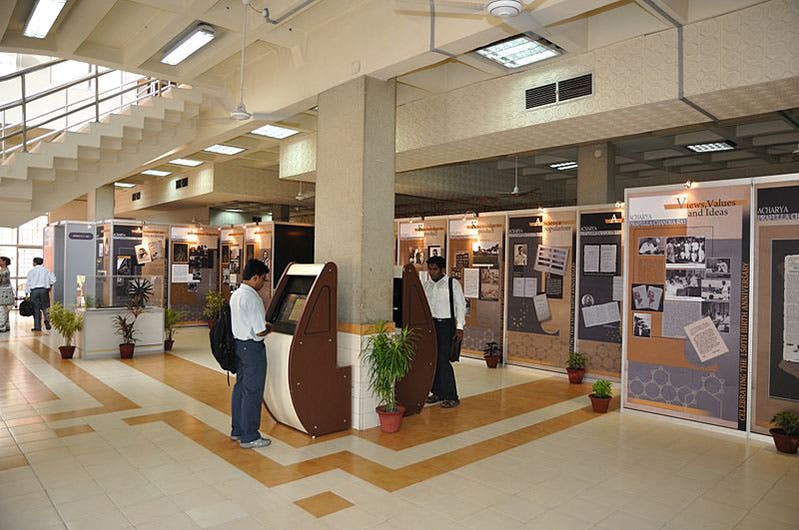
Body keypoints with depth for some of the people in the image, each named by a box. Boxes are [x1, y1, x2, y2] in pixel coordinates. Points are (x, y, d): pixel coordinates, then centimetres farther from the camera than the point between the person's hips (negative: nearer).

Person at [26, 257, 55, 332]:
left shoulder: (31, 271, 3)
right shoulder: (46, 270, 6)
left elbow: (28, 283, 2)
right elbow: (53, 279, 2)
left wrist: (26, 293, 4)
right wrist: (50, 285, 18)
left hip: (34, 291, -1)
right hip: (44, 290, 1)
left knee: (36, 309, 2)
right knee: (45, 307, 10)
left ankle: (37, 327, 2)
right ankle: (47, 321, -8)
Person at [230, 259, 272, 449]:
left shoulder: (235, 295, 9)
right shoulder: (252, 298, -21)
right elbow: (260, 331, -21)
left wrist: (264, 326, 13)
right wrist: (269, 329, -1)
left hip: (239, 344, 10)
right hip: (252, 347, -10)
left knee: (240, 388, 17)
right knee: (252, 392, -1)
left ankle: (237, 430, 27)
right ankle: (249, 437, 8)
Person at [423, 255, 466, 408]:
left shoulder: (453, 284, -4)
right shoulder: (425, 285, 10)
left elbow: (461, 305, -5)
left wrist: (459, 327, -11)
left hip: (446, 324, -5)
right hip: (430, 324, 5)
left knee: (443, 360, -10)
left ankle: (452, 397, -1)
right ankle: (437, 393, 22)